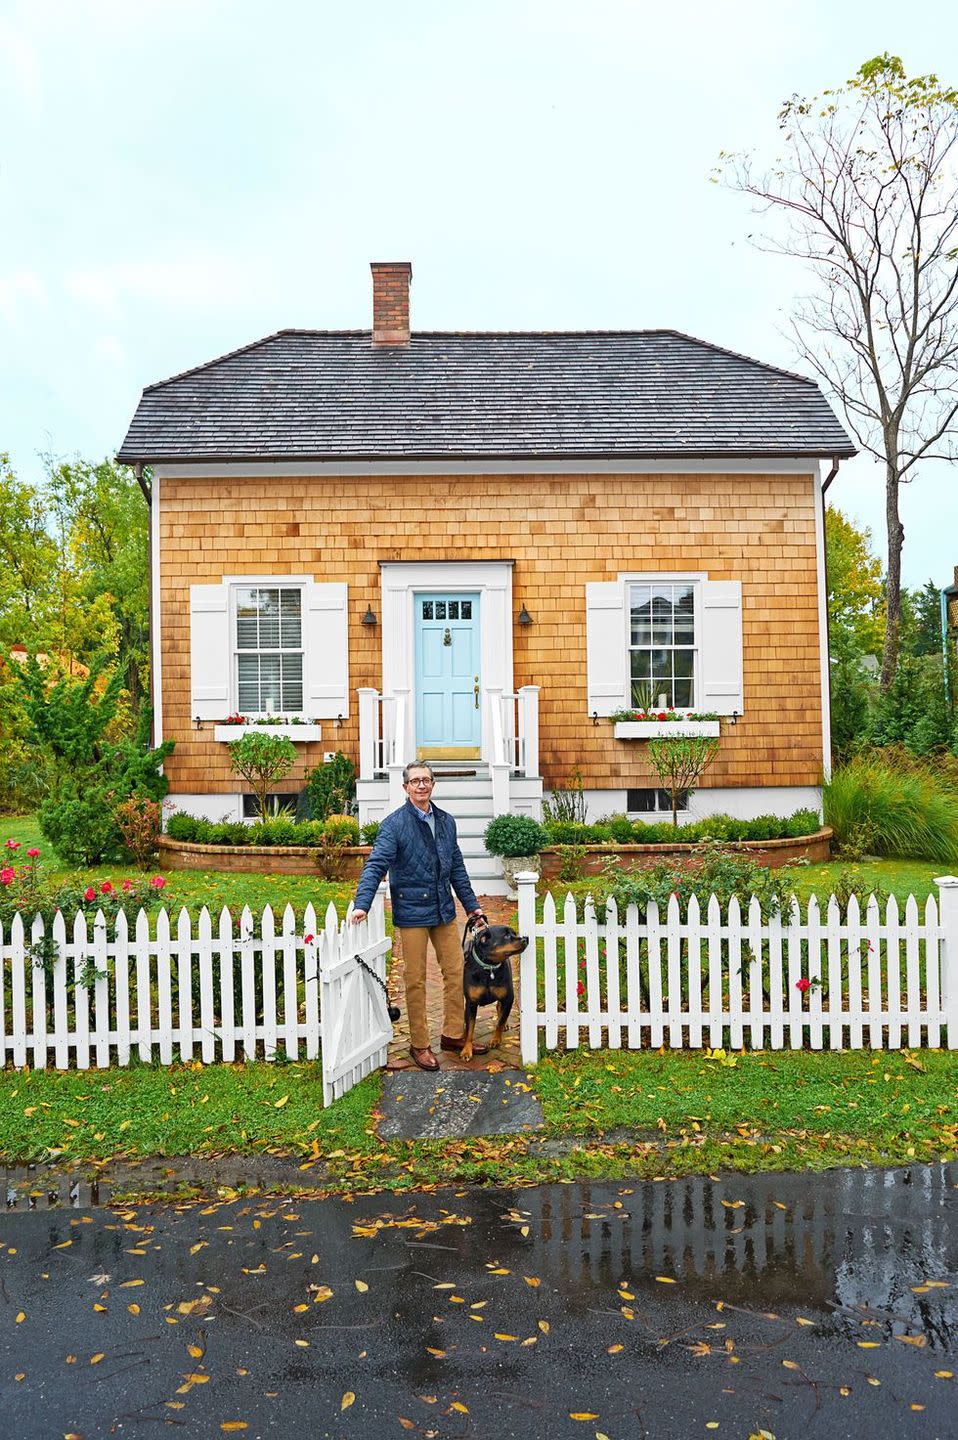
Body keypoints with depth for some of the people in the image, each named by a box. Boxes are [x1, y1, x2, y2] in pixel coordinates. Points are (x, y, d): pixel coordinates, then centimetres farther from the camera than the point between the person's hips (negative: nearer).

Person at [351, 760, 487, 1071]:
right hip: (412, 912, -5)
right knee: (416, 981, 4)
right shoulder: (394, 824, -9)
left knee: (456, 972, 10)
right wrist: (362, 903, -29)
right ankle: (419, 1044, 17)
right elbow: (376, 865, -17)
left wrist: (471, 905, 14)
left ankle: (453, 1034, 25)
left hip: (444, 911, 5)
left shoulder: (446, 821, 8)